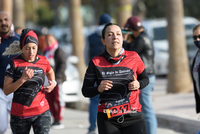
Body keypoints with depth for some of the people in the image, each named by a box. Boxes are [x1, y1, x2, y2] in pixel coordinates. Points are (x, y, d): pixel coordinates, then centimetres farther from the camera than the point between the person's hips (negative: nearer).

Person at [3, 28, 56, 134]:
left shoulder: (43, 61, 3)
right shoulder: (14, 63, -7)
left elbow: (50, 72, 29)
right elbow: (6, 91, -9)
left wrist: (53, 82, 8)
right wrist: (23, 79, -20)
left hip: (42, 113, 1)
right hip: (19, 115, -1)